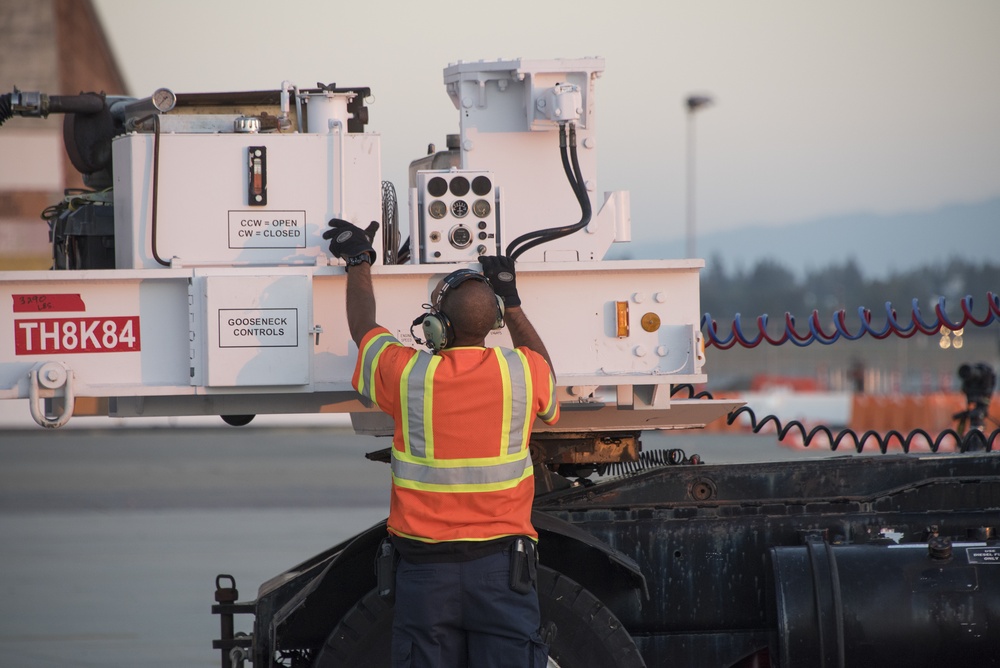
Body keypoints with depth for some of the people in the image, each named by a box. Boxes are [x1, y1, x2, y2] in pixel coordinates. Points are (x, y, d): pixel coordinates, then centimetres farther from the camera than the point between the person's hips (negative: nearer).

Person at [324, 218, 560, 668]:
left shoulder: (408, 374, -5)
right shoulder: (522, 373, -2)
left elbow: (363, 329, 17)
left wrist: (359, 261, 32)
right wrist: (512, 303, 32)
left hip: (426, 567, 0)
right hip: (502, 564, 0)